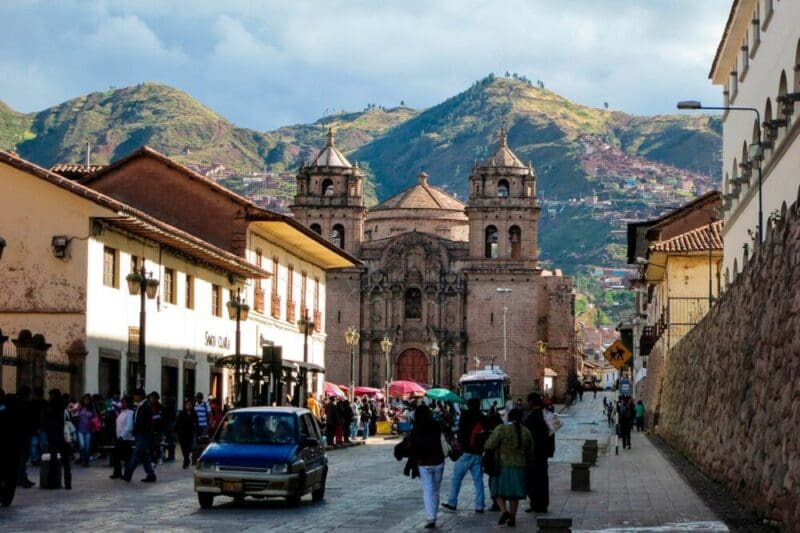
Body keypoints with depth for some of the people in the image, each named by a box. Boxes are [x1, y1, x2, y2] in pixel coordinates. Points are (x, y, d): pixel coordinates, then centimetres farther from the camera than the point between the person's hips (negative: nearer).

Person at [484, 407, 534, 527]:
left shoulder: (502, 429, -10)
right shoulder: (526, 432, 6)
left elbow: (490, 445, -14)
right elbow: (530, 452, 13)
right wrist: (527, 463, 26)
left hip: (502, 465, -4)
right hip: (519, 466, 4)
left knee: (499, 491, 6)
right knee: (514, 494, 11)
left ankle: (504, 510, -16)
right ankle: (512, 518, 11)